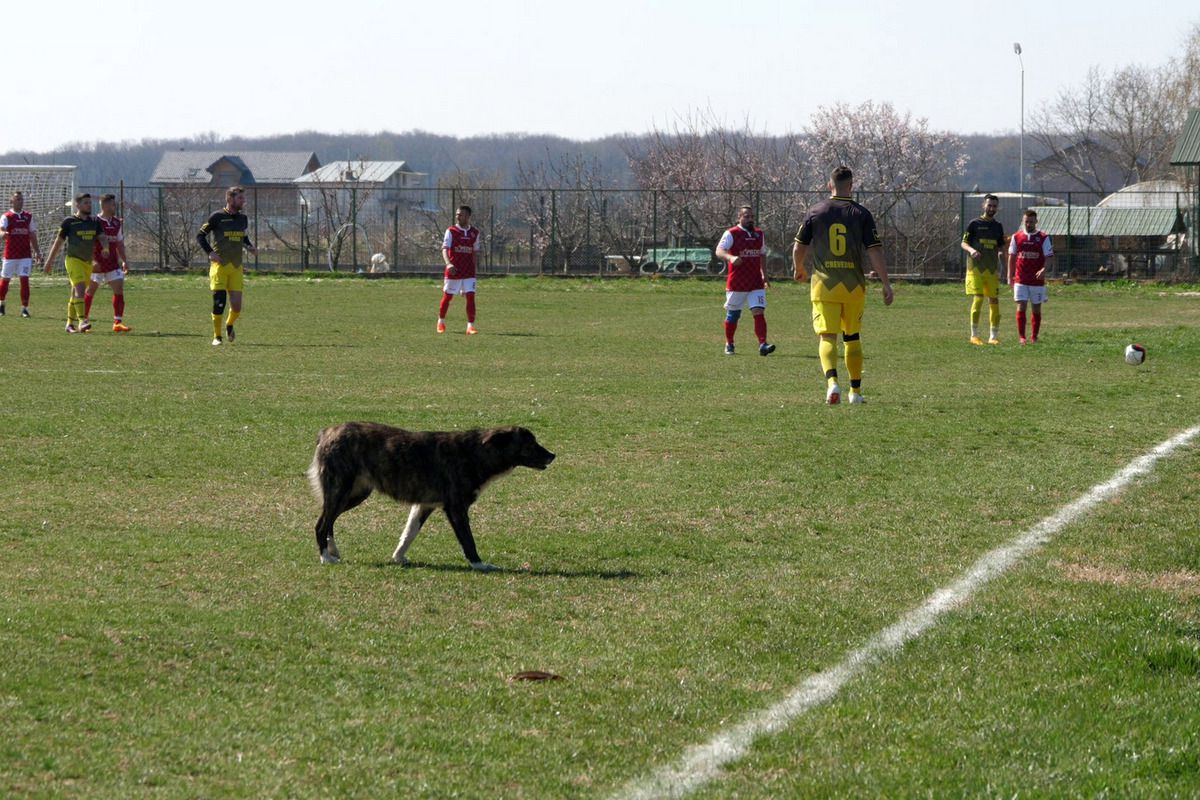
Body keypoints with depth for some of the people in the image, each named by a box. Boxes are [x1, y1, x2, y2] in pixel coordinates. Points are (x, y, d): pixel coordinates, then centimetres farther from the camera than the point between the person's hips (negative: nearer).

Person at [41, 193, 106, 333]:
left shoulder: (94, 222, 8)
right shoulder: (69, 222, -5)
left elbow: (102, 238, 2)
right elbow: (59, 242, 1)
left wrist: (106, 248, -21)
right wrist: (49, 261, 4)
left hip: (88, 262, 5)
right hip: (74, 260, -5)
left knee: (76, 294, 10)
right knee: (80, 289, -21)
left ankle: (70, 324, 17)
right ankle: (82, 321, -28)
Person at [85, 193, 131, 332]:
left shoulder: (117, 223, 10)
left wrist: (124, 261, 11)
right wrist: (92, 261, -24)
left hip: (113, 263, 5)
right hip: (97, 264, -5)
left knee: (119, 289, -6)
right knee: (90, 291, 5)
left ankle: (117, 322, -7)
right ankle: (85, 320, 20)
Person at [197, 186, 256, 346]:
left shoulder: (243, 219, 12)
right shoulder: (217, 217, -4)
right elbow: (200, 235, 1)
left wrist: (250, 247, 5)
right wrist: (210, 252, -12)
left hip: (236, 267, 4)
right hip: (219, 265, -4)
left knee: (236, 305, -1)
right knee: (219, 301, -9)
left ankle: (229, 325, 30)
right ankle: (217, 337, 4)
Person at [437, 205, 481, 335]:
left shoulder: (475, 232, 7)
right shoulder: (451, 231, -4)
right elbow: (445, 249, -14)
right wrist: (448, 263, -31)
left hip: (469, 273, 2)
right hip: (453, 270, -2)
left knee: (470, 297, -9)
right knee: (447, 297, 8)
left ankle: (470, 326, -9)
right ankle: (441, 322, 28)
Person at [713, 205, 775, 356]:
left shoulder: (759, 234, 12)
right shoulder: (731, 234, -5)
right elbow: (719, 251, -18)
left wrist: (764, 274, 21)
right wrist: (731, 258, -37)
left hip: (756, 283, 3)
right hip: (736, 284, -3)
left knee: (759, 312, -12)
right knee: (733, 315, 9)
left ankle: (762, 345, -19)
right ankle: (729, 345, 27)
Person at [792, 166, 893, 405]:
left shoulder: (815, 212, 2)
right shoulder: (861, 214, -1)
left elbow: (799, 248, 8)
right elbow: (875, 252, -6)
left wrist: (799, 269, 28)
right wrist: (886, 284, -2)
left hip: (824, 284, -1)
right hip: (853, 285, 1)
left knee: (827, 337, -4)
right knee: (852, 337, 16)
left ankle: (832, 381, -29)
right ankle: (855, 391, 21)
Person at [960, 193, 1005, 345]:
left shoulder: (998, 226, 14)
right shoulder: (974, 224, 1)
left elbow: (1000, 248, 19)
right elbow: (964, 243, 1)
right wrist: (971, 250, -21)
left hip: (992, 269, 4)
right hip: (976, 268, -4)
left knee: (994, 301, 2)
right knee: (978, 299, -13)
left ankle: (994, 336, 8)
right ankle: (974, 335, -5)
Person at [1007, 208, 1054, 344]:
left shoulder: (1043, 238, 1)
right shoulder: (1016, 237, 7)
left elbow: (1049, 257, -3)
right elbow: (1012, 257, 11)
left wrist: (1044, 269, -22)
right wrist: (1010, 276, 5)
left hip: (1037, 280, 0)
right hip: (1020, 280, 0)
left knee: (1036, 309, 6)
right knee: (1021, 307, -8)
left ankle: (1034, 337, 14)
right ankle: (1021, 336, -5)